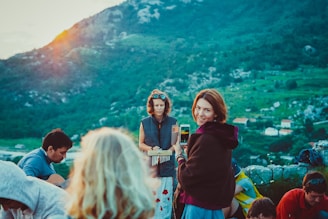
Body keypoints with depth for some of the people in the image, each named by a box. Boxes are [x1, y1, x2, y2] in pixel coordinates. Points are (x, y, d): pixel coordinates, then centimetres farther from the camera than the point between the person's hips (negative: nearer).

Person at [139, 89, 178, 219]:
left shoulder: (173, 122, 3)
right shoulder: (145, 123, 4)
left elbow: (176, 143, 7)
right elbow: (141, 144, 8)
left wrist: (168, 151, -12)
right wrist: (152, 148, -11)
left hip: (167, 166, 0)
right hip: (150, 165, 0)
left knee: (165, 197, -4)